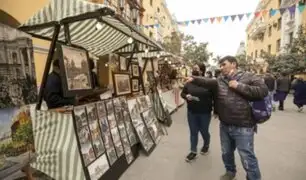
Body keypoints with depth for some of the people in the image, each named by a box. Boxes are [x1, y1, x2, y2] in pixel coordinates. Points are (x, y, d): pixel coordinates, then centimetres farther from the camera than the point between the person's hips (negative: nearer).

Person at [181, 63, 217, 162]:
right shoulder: (189, 82, 0)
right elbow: (182, 93, 9)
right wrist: (186, 96, -14)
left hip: (205, 113, -2)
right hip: (191, 112, 3)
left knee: (204, 131, 14)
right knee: (193, 132, 11)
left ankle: (206, 145, 45)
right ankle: (193, 151, 26)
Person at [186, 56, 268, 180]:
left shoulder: (248, 76, -8)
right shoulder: (220, 80, 6)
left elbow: (263, 91, -17)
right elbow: (207, 82, -7)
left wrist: (239, 86, -19)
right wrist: (194, 79, -22)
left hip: (243, 127, -5)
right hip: (224, 125, 5)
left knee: (247, 158, 6)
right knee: (226, 153, 24)